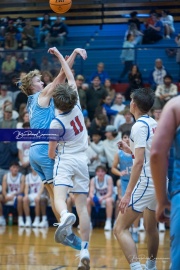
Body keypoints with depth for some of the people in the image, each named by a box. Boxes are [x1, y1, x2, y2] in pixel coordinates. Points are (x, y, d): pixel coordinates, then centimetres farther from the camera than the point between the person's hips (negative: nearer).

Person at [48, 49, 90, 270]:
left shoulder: (56, 123, -12)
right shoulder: (77, 106, -2)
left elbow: (51, 153, -4)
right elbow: (71, 78, 11)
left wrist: (54, 154, 20)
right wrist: (60, 56, 18)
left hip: (64, 160, -4)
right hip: (82, 160, 5)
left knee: (59, 196, -18)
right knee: (82, 205, 2)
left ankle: (65, 215, -55)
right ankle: (85, 250, -4)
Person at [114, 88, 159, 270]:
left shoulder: (139, 126, -13)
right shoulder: (155, 124, 12)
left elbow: (139, 162, -21)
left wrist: (128, 194, -22)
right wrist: (130, 150, 23)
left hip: (146, 181, -9)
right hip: (159, 180, 9)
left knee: (120, 228, -10)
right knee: (151, 226, 26)